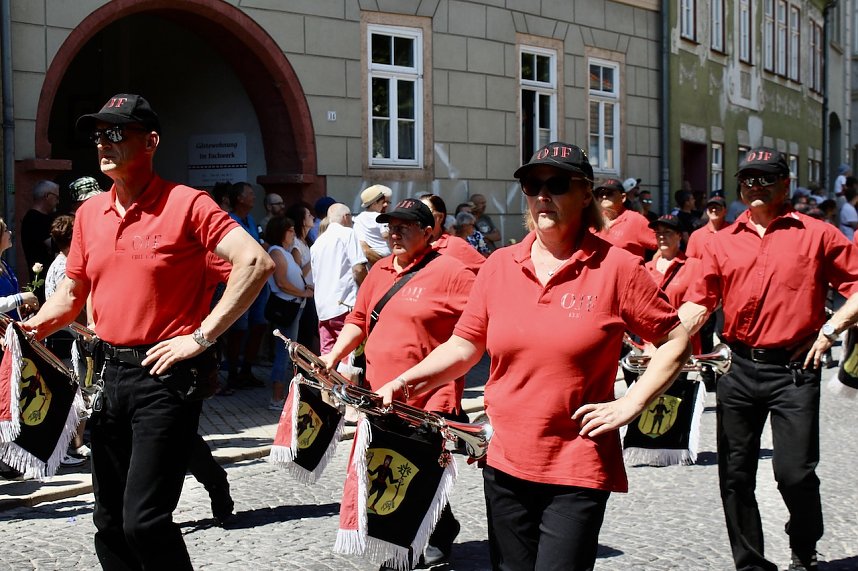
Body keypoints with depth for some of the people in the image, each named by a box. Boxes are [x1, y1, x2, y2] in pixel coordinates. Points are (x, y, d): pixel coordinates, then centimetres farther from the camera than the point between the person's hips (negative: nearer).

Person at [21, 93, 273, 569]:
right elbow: (71, 294, 21)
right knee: (109, 522, 14)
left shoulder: (185, 204, -10)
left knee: (144, 521, -14)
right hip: (110, 371, 7)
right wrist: (32, 328, 1)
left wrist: (202, 336, -19)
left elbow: (256, 263, -20)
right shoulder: (89, 213, 11)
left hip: (165, 374, -7)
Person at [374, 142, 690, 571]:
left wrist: (629, 405, -9)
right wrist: (410, 379, -5)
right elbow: (464, 346, 10)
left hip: (578, 471, -4)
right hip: (506, 464, 4)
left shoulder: (616, 267, -6)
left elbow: (675, 342, -1)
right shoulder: (499, 266, 4)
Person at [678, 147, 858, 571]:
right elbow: (699, 303, 5)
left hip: (794, 369, -3)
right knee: (735, 475, 6)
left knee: (794, 471, -8)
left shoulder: (817, 234, 1)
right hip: (739, 369, 4)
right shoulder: (723, 242, 10)